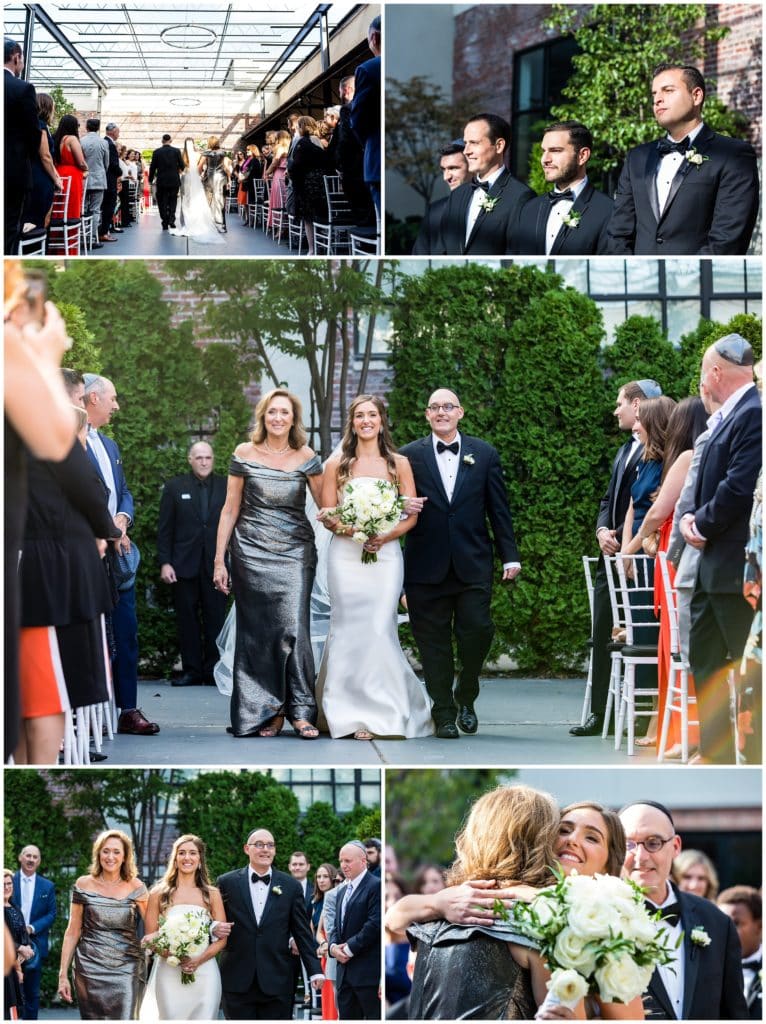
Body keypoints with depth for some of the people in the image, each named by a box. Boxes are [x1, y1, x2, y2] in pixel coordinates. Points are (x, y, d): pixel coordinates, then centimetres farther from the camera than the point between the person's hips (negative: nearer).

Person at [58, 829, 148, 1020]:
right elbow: (72, 933, 6)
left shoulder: (135, 887, 4)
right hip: (91, 968, 1)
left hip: (127, 969, -1)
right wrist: (63, 975, 3)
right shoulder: (84, 885, 4)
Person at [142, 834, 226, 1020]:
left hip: (204, 973, 1)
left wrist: (198, 961, -12)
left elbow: (221, 939, 6)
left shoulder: (211, 895, 8)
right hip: (169, 974, -1)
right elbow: (150, 937, 4)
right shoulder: (159, 894, 6)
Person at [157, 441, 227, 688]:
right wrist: (164, 563, -3)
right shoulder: (175, 487, 7)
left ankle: (213, 671, 4)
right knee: (187, 619, 2)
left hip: (215, 563, 0)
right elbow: (165, 529, 5)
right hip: (184, 564, 0)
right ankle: (192, 670, 7)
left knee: (215, 619, -1)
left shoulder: (226, 487, 8)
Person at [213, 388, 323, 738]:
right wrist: (219, 560, 2)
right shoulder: (245, 454, 1)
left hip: (295, 552, 0)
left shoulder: (305, 457, 2)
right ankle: (265, 711, 9)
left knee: (293, 628, -11)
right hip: (252, 552, 1)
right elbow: (230, 509, 4)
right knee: (257, 632, 2)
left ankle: (300, 710, -7)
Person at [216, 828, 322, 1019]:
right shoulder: (227, 883, 5)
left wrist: (315, 971, 2)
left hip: (276, 982, 0)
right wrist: (216, 928, -15)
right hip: (238, 981, 0)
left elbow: (303, 933, 7)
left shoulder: (291, 886, 6)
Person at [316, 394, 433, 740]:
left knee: (379, 630, -8)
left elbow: (412, 515, 4)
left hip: (386, 554, 0)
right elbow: (327, 514, 4)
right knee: (349, 630, -2)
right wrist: (351, 530, -15)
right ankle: (354, 713, 5)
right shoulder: (336, 464, 6)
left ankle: (380, 707, 5)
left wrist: (384, 536, -13)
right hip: (346, 554, 0)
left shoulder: (399, 464, 6)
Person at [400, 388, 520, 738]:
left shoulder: (484, 454, 7)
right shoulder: (409, 456, 4)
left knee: (477, 630, -7)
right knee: (434, 641, 3)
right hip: (426, 565, 0)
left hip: (473, 564, 0)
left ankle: (466, 697, 18)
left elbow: (499, 509, 8)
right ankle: (443, 714, 13)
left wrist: (510, 555, 5)